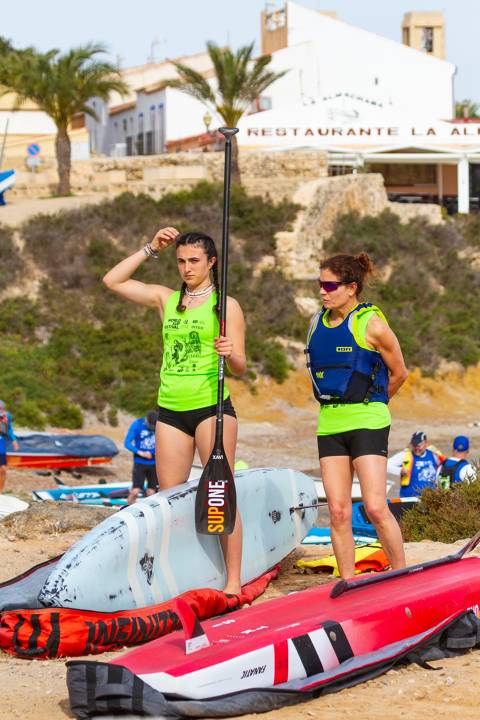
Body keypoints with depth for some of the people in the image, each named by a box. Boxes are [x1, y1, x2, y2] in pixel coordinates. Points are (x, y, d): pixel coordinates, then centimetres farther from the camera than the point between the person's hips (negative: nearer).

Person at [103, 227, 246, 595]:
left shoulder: (226, 306, 0)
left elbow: (240, 368, -2)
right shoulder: (167, 299, 12)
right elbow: (113, 281, 13)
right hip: (170, 409, 5)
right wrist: (151, 250, 8)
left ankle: (233, 579, -7)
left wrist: (229, 353, -24)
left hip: (212, 407, -5)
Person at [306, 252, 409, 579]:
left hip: (367, 423, -6)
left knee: (376, 508, -12)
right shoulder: (318, 322, 10)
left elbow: (399, 373, 3)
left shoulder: (372, 324, -7)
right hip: (329, 423, 6)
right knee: (338, 511, 2)